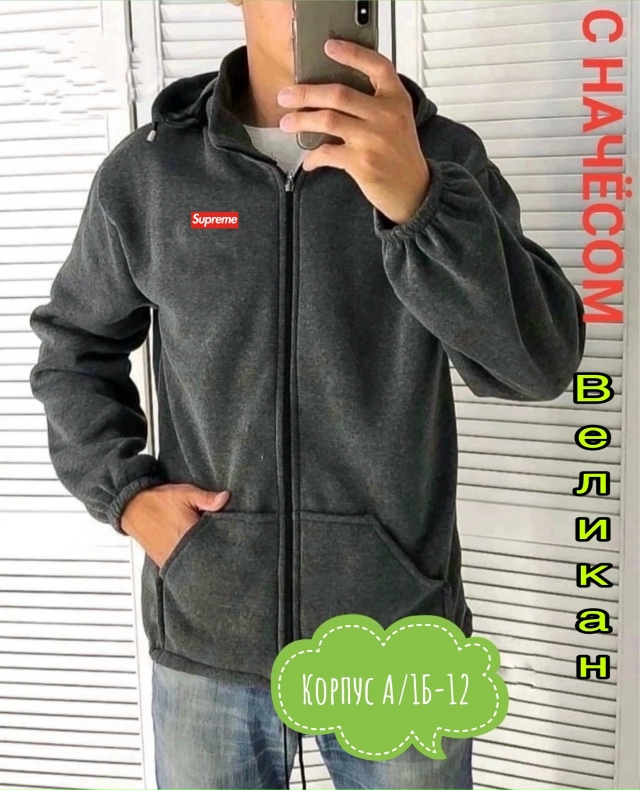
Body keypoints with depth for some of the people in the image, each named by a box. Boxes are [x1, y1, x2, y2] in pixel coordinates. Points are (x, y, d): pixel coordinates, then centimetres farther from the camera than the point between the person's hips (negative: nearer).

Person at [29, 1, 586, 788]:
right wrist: (125, 493, -3)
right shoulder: (145, 173, -2)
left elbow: (540, 363, -15)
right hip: (205, 640, 1)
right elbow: (74, 346, 11)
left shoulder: (441, 156, -4)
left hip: (402, 638, 0)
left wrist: (418, 199, -29)